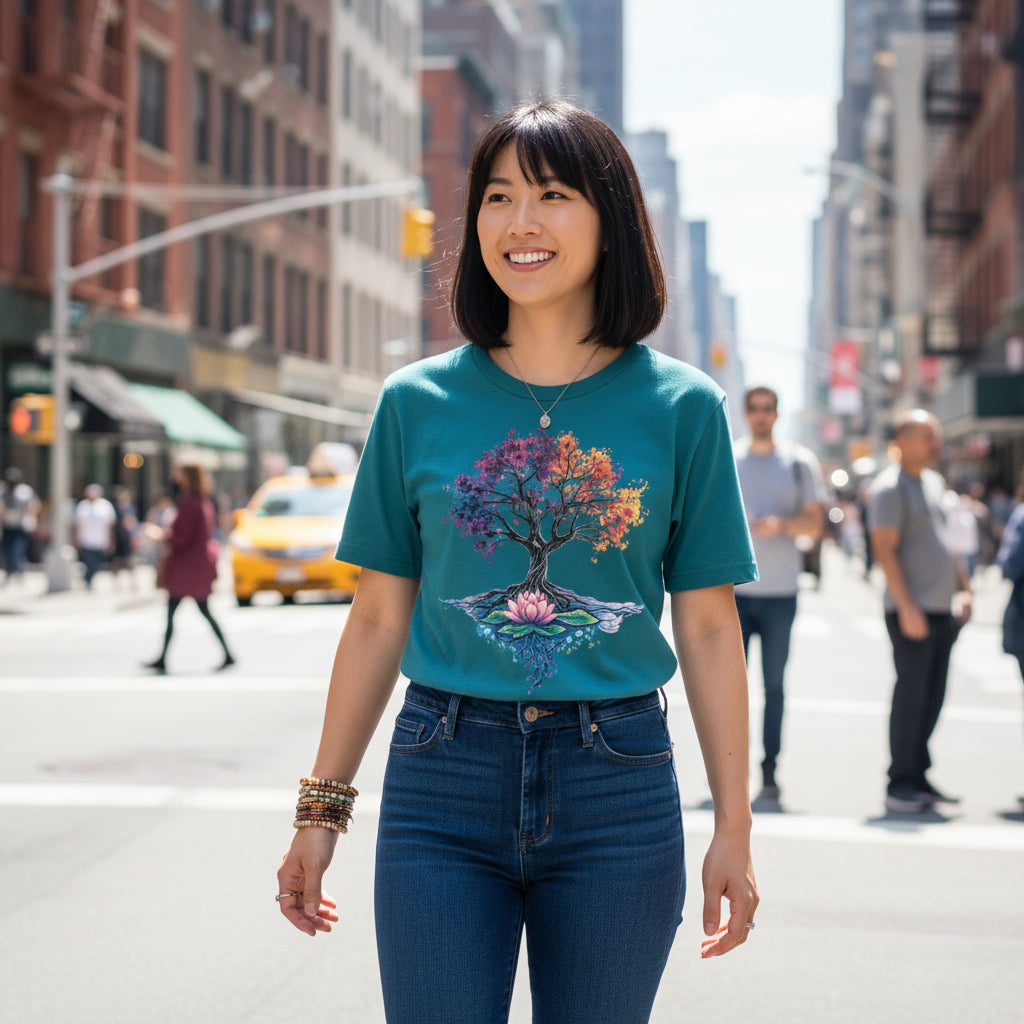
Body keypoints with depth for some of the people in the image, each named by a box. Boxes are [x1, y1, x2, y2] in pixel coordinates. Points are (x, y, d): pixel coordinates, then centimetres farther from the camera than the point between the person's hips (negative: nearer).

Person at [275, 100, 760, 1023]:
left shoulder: (682, 407, 1)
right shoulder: (417, 402, 3)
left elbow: (709, 628, 3)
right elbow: (378, 621, 7)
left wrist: (733, 826, 1)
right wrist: (322, 808, 7)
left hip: (618, 789, 0)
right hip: (443, 776, 0)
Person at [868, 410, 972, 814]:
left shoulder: (934, 482, 17)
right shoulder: (890, 487, -9)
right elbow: (885, 549, -16)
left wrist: (963, 587, 16)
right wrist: (907, 606, -21)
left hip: (942, 610, 8)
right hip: (912, 610, -8)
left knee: (932, 698, 9)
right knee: (911, 695, -7)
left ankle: (919, 777, 16)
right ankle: (900, 785, -2)